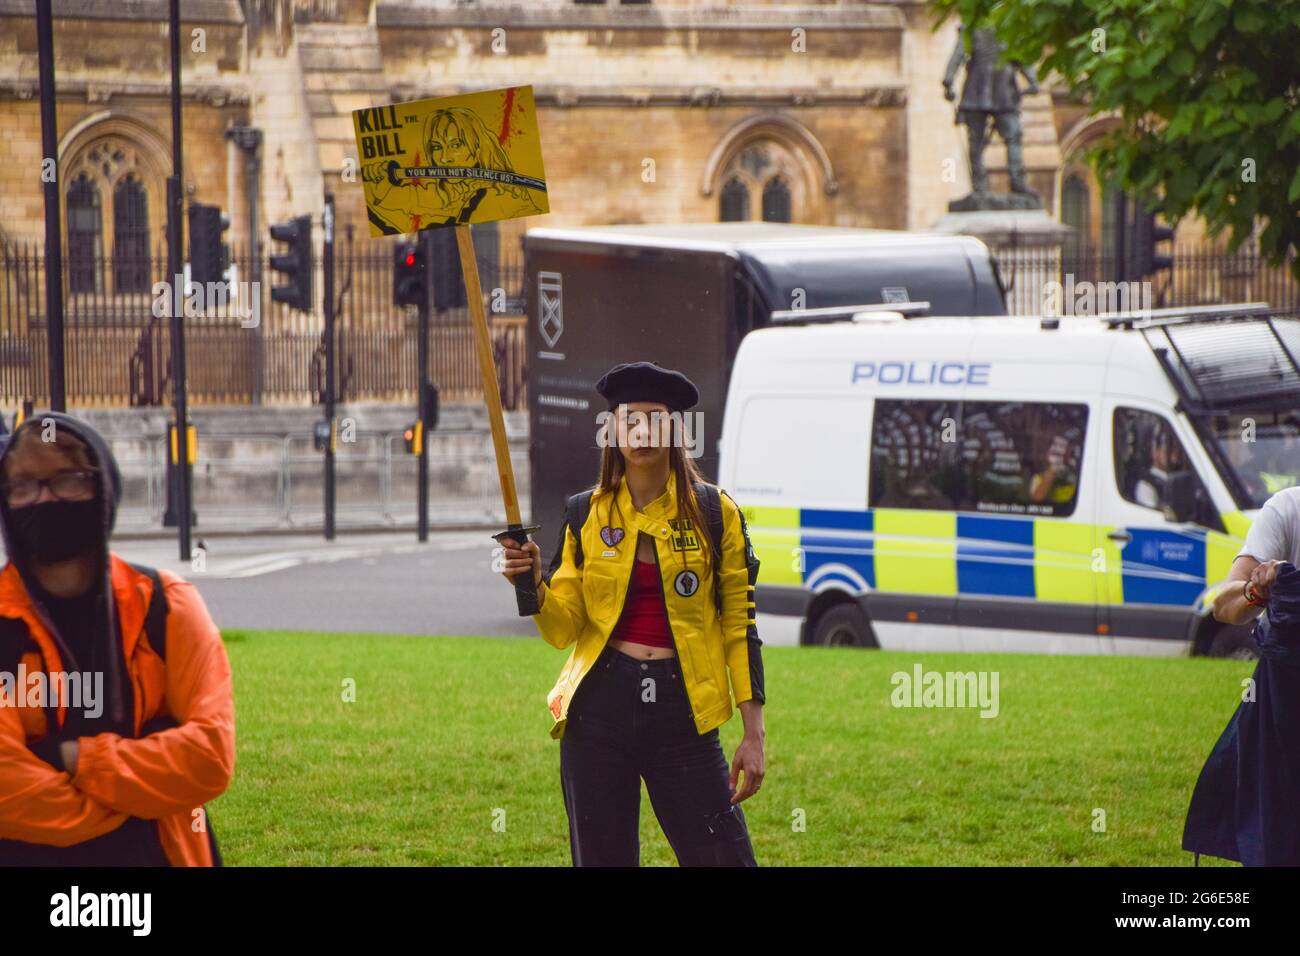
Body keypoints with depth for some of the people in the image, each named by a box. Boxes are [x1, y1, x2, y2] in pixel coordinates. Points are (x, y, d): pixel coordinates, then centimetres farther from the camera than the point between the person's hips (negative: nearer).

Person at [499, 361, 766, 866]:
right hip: (599, 710, 2)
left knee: (721, 856, -7)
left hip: (682, 715, -2)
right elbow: (563, 628, 6)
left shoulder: (715, 513, 2)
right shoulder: (587, 515, 7)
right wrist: (533, 584, -16)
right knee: (602, 860, 3)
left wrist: (753, 734, -2)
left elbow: (740, 627, 3)